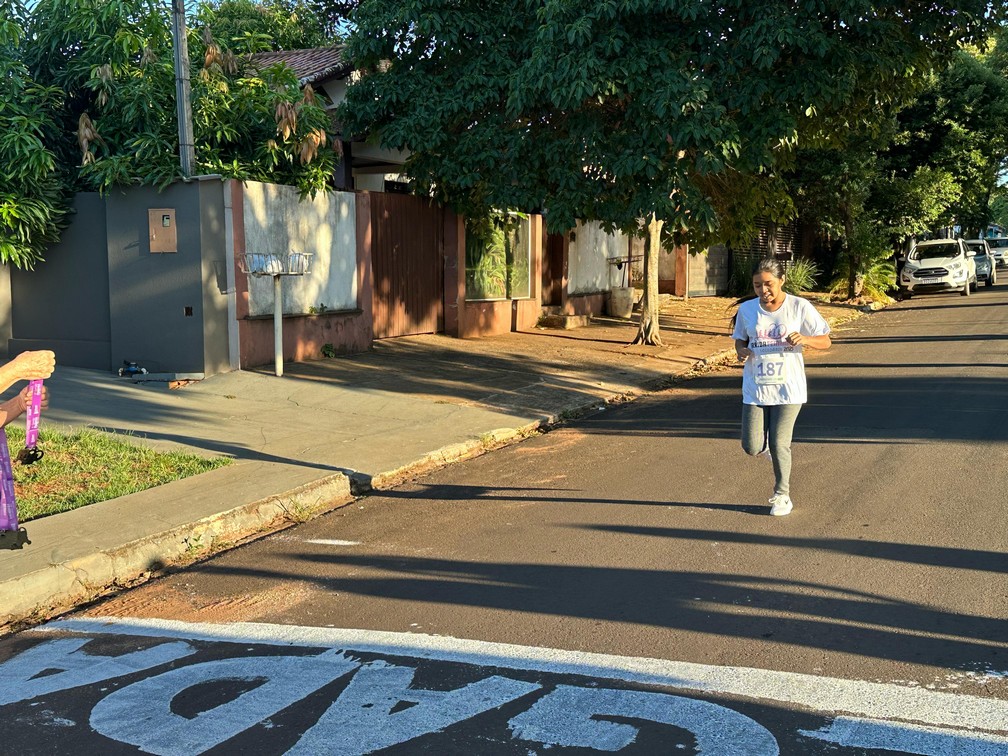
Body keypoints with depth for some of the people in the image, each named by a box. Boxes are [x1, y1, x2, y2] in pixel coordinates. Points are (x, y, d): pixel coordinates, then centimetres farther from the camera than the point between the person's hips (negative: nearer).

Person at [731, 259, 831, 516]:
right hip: (755, 388, 3)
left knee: (779, 444, -4)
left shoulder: (799, 307, -7)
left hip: (787, 387, -3)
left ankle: (782, 495, 18)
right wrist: (741, 351, -9)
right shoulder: (746, 309, 0)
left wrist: (804, 339, -23)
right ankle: (767, 445, 38)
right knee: (751, 447, -1)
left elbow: (825, 341, -2)